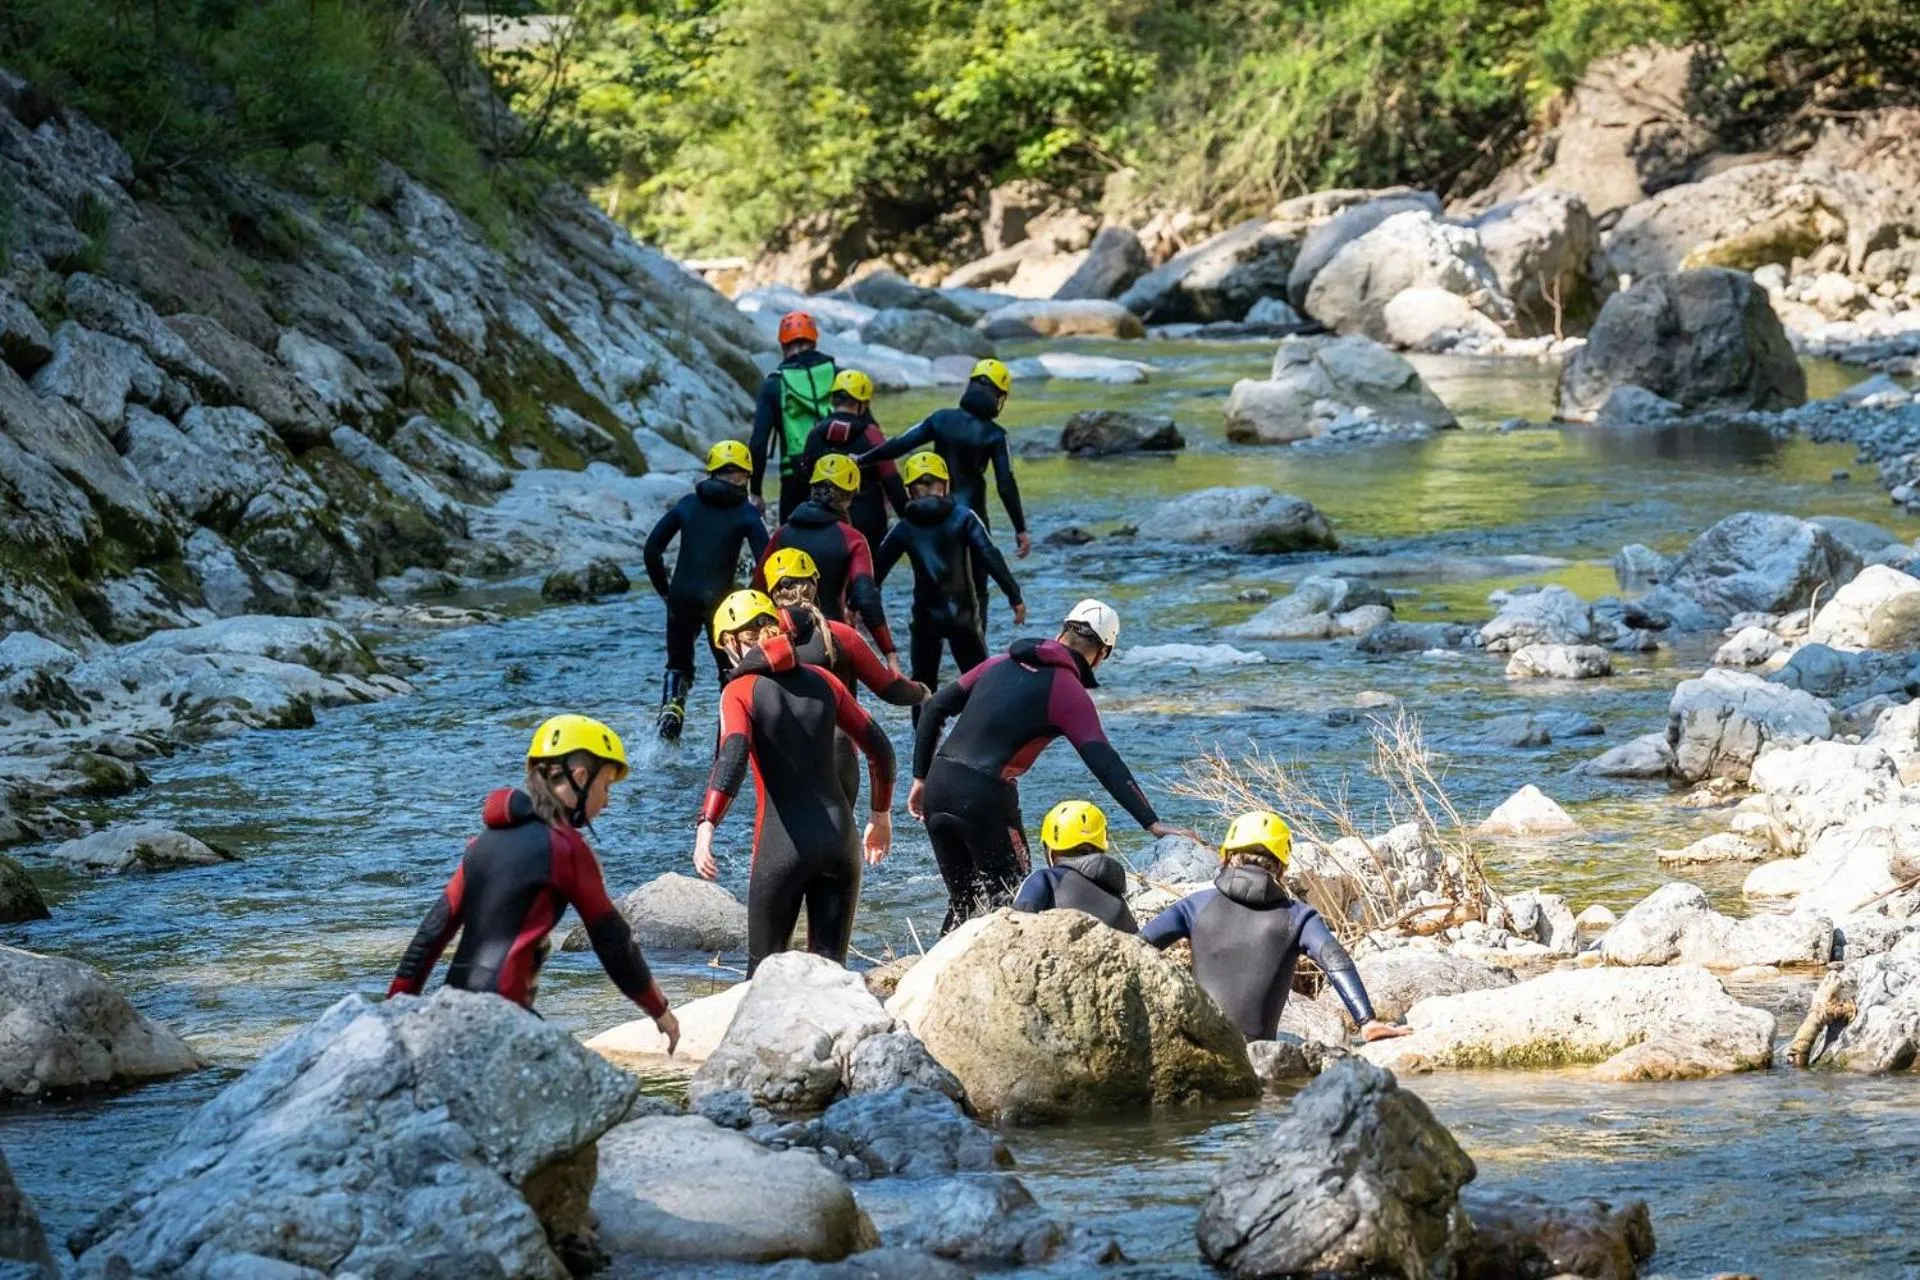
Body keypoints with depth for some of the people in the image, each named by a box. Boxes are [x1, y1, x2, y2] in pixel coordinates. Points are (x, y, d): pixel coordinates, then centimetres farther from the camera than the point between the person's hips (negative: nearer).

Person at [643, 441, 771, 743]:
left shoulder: (688, 504, 7)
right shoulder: (745, 513, -2)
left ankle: (672, 703, -9)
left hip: (682, 596, 2)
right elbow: (765, 562, -9)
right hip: (718, 600, -2)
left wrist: (664, 590, 15)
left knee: (678, 664, 20)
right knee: (732, 672, 14)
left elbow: (652, 550, 6)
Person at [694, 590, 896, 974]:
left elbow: (732, 755, -21)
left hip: (783, 843, -3)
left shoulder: (740, 691, -3)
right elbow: (879, 748, 11)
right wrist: (881, 814, 24)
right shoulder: (822, 681, 9)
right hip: (840, 838, 3)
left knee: (764, 964, 10)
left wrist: (706, 826, -31)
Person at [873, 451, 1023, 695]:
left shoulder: (904, 528, 1)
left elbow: (877, 568, 6)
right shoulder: (963, 519, -5)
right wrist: (1015, 597, -10)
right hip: (962, 615, -1)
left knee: (922, 683, 13)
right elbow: (991, 558, -12)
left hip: (925, 617, 1)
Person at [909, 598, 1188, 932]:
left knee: (962, 903, 20)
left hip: (937, 786, 6)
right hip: (985, 797, -6)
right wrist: (1152, 823, -17)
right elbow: (1104, 763, -14)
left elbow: (934, 709, 17)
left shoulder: (1002, 664, 15)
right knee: (1009, 901, 6)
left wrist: (921, 778, 23)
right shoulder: (1068, 691, -5)